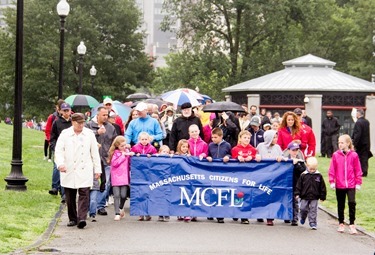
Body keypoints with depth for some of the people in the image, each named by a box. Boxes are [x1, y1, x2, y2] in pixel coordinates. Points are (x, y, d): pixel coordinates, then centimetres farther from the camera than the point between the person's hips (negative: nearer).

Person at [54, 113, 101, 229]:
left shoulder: (89, 134, 7)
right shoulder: (65, 134, 2)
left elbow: (95, 153, 11)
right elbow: (58, 150, -3)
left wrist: (97, 169, 10)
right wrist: (60, 163, -22)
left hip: (85, 171, 0)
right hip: (69, 171, 0)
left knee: (84, 194, -13)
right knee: (70, 196, 6)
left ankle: (81, 218, -19)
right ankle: (72, 219, 18)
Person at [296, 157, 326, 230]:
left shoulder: (319, 176, -2)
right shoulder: (303, 175, -3)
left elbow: (322, 187, 4)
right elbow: (299, 185, 2)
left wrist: (322, 196, 5)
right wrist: (297, 194, -3)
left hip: (314, 198, 0)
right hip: (304, 197, 1)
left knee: (313, 211, 1)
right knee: (303, 209, 8)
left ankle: (313, 223, 7)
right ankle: (303, 218, 37)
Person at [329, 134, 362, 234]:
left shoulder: (354, 155, -3)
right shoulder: (336, 155, -2)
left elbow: (358, 170, 2)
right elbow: (332, 170, 2)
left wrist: (358, 183, 1)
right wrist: (332, 181, -4)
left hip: (351, 185, -2)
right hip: (339, 185, 2)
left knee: (352, 203, -12)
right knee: (340, 205, 12)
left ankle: (352, 224, -1)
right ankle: (341, 224, 25)